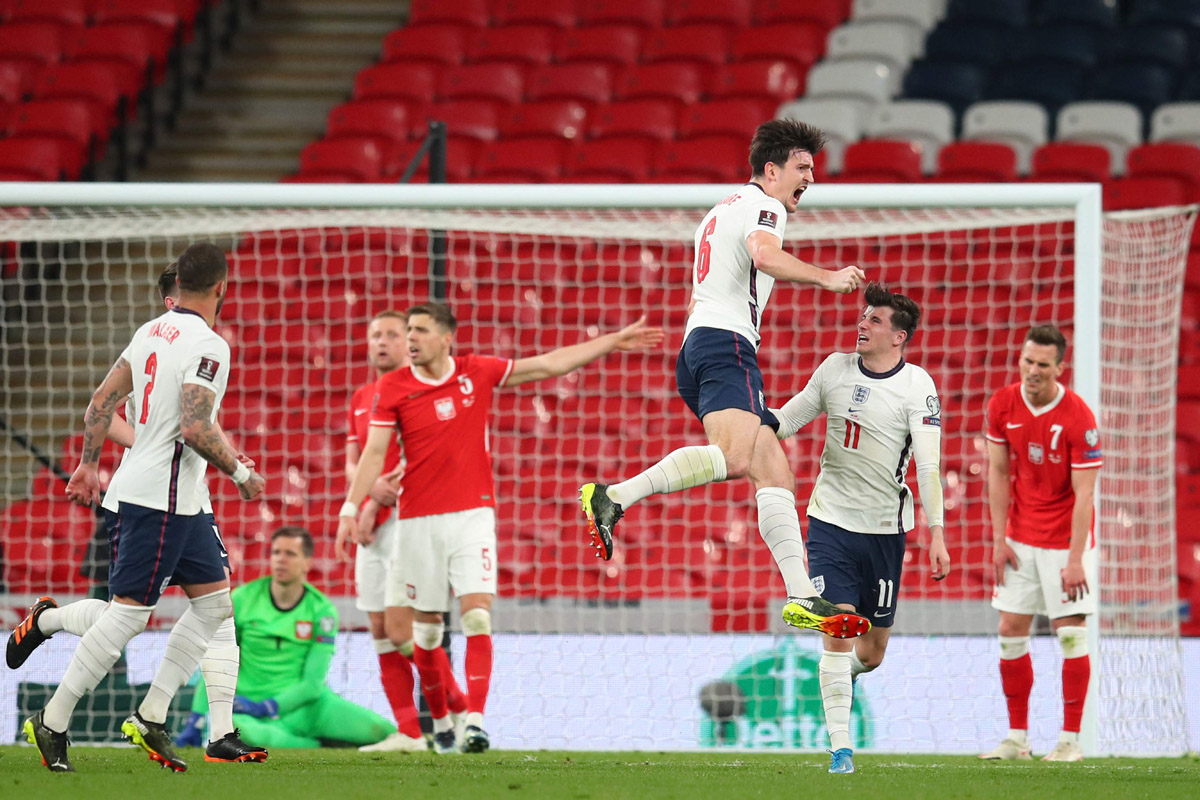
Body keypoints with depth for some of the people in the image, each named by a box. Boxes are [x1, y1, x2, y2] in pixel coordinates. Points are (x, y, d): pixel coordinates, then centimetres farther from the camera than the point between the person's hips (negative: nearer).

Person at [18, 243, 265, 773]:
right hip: (160, 502, -10)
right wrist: (240, 474, -11)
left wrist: (88, 465, 19)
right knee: (128, 612, -8)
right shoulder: (207, 346, -16)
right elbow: (193, 429, -24)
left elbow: (102, 401, 13)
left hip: (179, 504, 10)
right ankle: (52, 722, -4)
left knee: (214, 601, 13)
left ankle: (150, 717, 12)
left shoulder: (151, 332, 10)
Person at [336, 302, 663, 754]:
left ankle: (474, 724, -21)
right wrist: (350, 508, -13)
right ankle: (440, 723, 23)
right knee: (425, 629, 5)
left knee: (477, 617, -14)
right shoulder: (393, 388, -1)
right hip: (418, 521, 0)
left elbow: (550, 365, 9)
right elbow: (374, 453, -2)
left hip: (472, 515, 0)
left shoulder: (478, 374, 3)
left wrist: (614, 342, 8)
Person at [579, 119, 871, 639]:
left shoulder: (724, 210, 31)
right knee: (734, 455, -32)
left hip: (698, 343, 11)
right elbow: (765, 255, -22)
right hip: (726, 345, -11)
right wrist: (826, 278, -20)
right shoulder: (764, 206, 1)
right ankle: (614, 498, -37)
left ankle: (802, 597, -5)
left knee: (774, 472, 4)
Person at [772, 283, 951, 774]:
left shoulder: (917, 387, -9)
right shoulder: (835, 368, 2)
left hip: (884, 527, -1)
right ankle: (840, 747, -7)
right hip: (831, 520, 1)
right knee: (837, 632, -11)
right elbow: (788, 419, 15)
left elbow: (928, 465, -13)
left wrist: (936, 535, -19)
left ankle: (847, 672, 46)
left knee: (873, 648, 8)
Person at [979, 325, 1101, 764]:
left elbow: (1084, 493, -17)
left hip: (1064, 540, -5)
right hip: (1021, 540, 5)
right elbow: (998, 473, 4)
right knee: (1011, 632, 3)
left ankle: (1070, 740, 1)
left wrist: (1075, 560, -20)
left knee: (1071, 634, -5)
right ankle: (1017, 738, 10)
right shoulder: (1003, 405, -4)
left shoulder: (1078, 418, -18)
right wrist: (999, 540, -1)